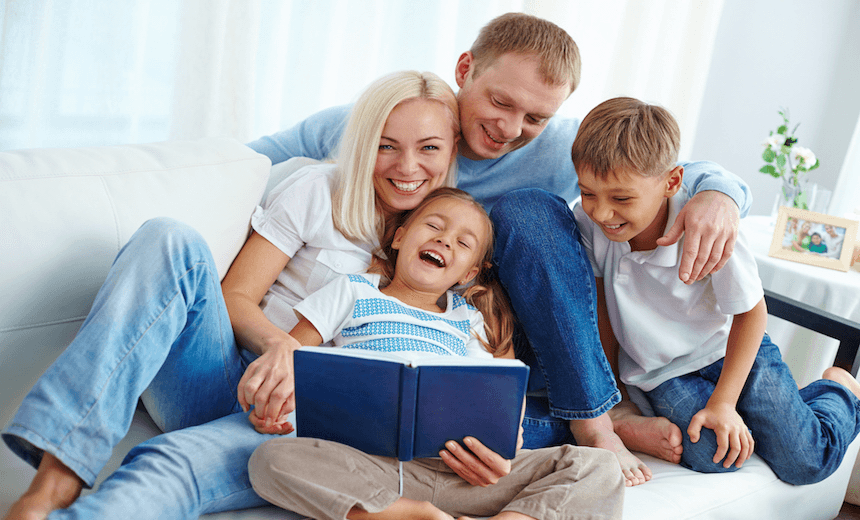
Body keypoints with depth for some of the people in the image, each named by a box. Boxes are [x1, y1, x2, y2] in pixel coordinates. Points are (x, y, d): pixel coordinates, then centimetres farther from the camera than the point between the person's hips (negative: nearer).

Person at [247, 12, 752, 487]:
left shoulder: (559, 147, -8)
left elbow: (678, 174, -2)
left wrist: (718, 192, -29)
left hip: (534, 345, 0)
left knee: (528, 209, -24)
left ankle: (592, 418, -17)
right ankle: (592, 426, -18)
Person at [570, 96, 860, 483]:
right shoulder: (587, 221, -22)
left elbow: (751, 313, -12)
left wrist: (723, 402, -13)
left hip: (729, 348, -1)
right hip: (658, 371, 2)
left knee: (805, 463, -1)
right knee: (708, 458, -21)